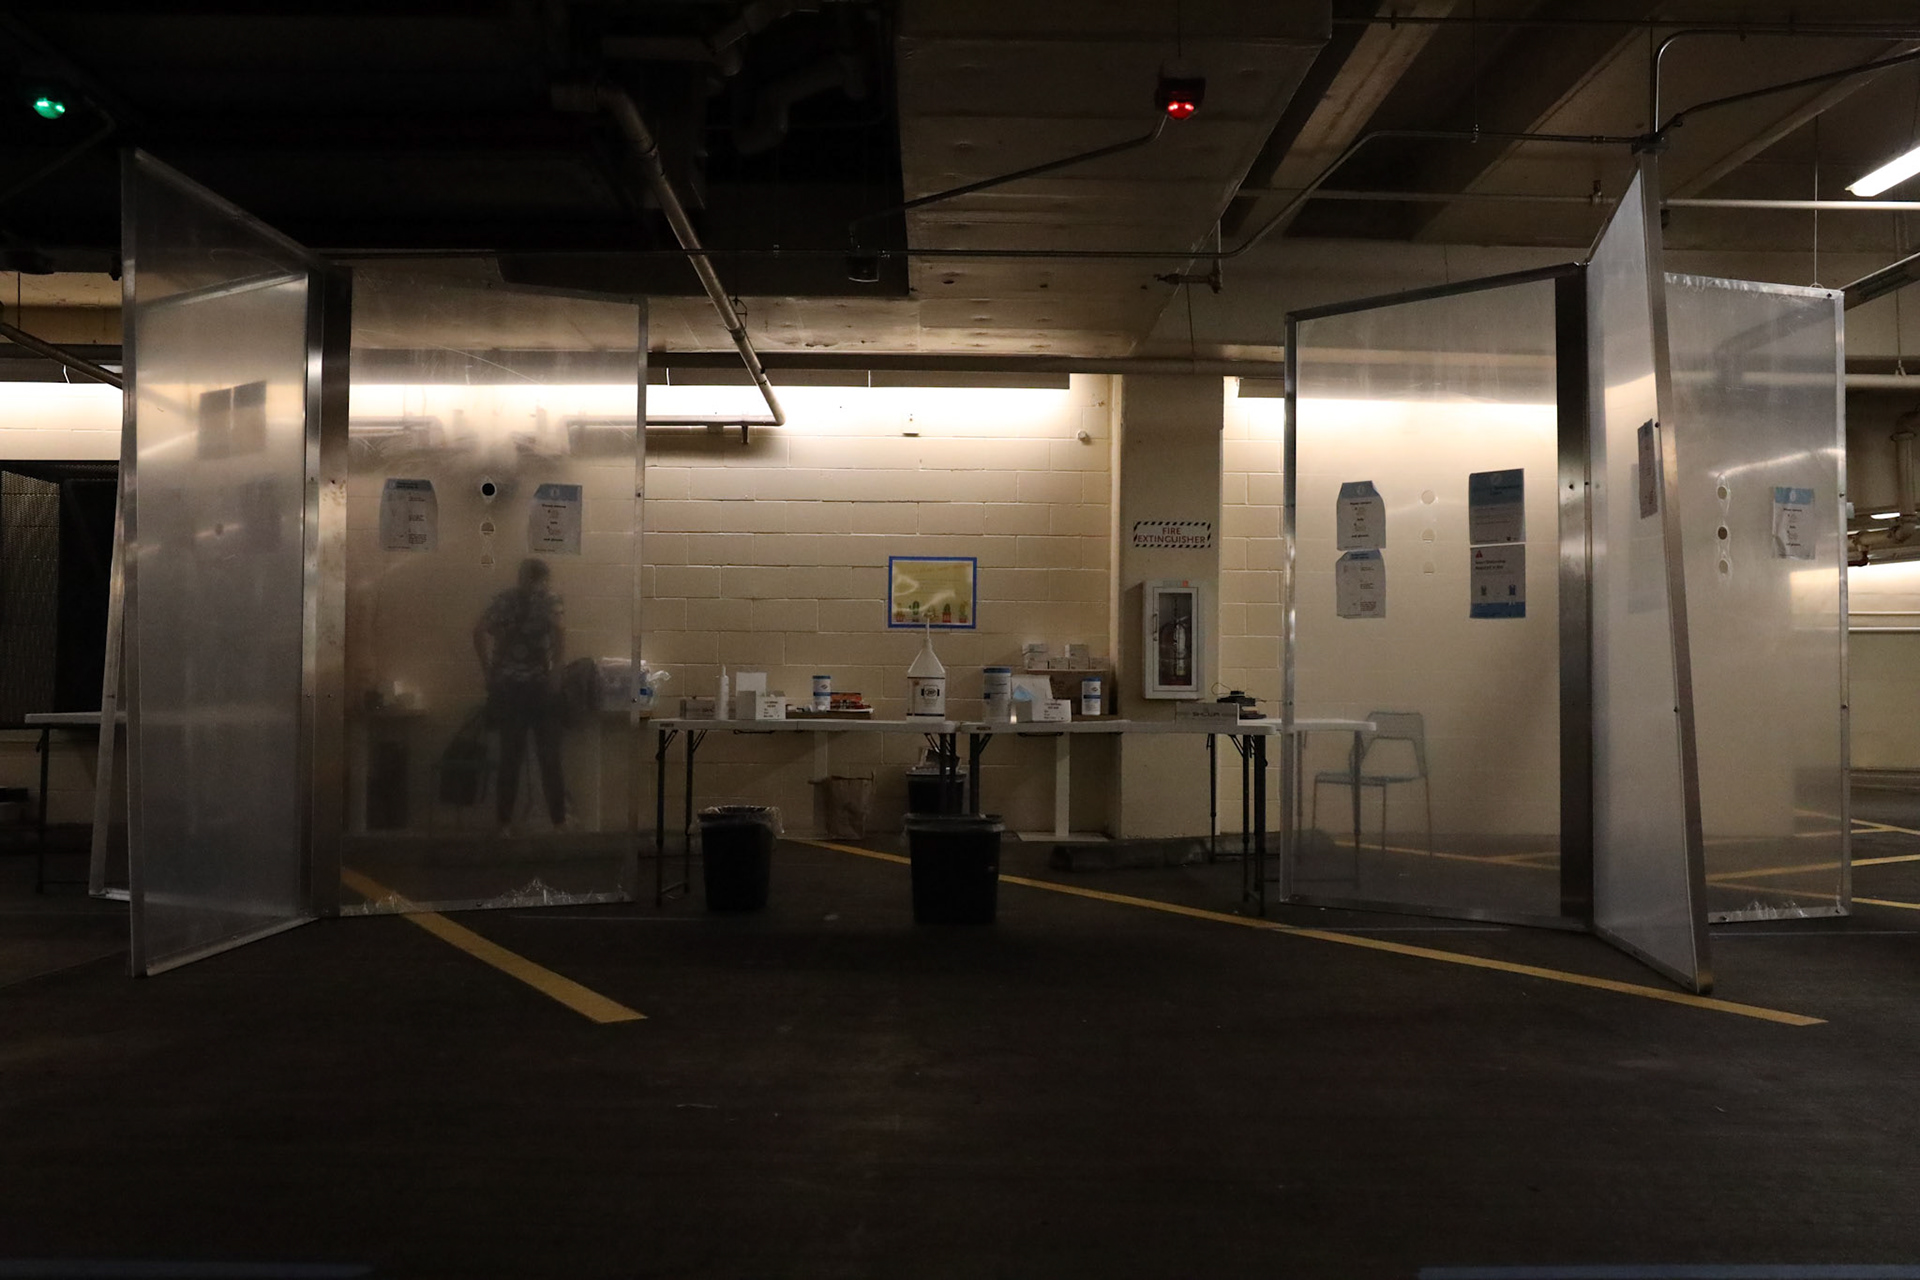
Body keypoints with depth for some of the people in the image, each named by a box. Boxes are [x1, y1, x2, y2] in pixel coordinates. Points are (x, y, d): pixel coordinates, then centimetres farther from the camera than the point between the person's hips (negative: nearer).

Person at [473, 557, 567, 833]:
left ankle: (506, 821, 9)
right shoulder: (549, 600, -1)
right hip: (539, 684, -3)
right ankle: (559, 818, 9)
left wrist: (488, 670, 1)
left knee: (510, 753, 9)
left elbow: (479, 631, -4)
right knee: (549, 754, 6)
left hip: (506, 686, 3)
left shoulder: (504, 599, 8)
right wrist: (554, 664, -5)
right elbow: (560, 634, -17)